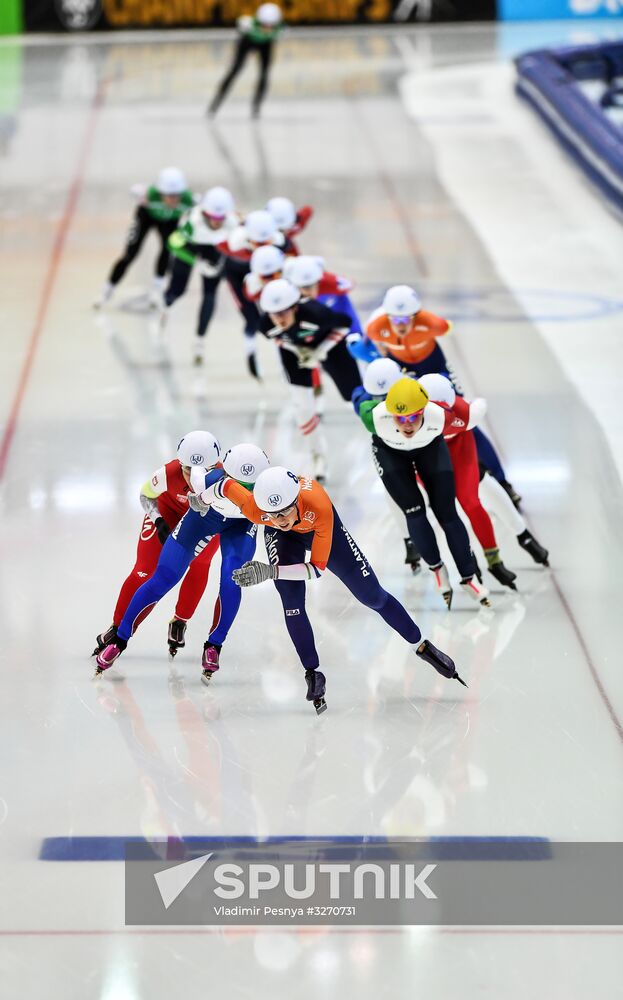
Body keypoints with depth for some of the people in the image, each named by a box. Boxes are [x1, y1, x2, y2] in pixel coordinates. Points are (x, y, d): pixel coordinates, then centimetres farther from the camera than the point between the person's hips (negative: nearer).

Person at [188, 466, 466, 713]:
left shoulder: (318, 505, -46)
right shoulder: (256, 509, -41)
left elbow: (317, 567, -38)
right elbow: (225, 485, -20)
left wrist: (269, 571, -48)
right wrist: (201, 500, 2)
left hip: (321, 529, -1)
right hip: (282, 539, 1)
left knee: (372, 595, 5)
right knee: (292, 601, -20)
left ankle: (422, 646, 25)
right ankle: (314, 675, -4)